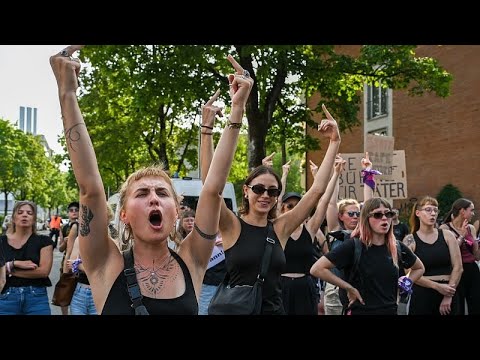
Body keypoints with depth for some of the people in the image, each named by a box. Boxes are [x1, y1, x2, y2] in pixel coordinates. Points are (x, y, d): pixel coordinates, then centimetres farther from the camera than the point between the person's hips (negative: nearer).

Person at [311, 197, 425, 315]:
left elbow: (419, 268, 20)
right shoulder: (353, 247, -14)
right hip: (360, 310, -5)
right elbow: (317, 269, -20)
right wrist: (349, 288, -16)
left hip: (391, 310, 5)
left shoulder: (398, 248, 0)